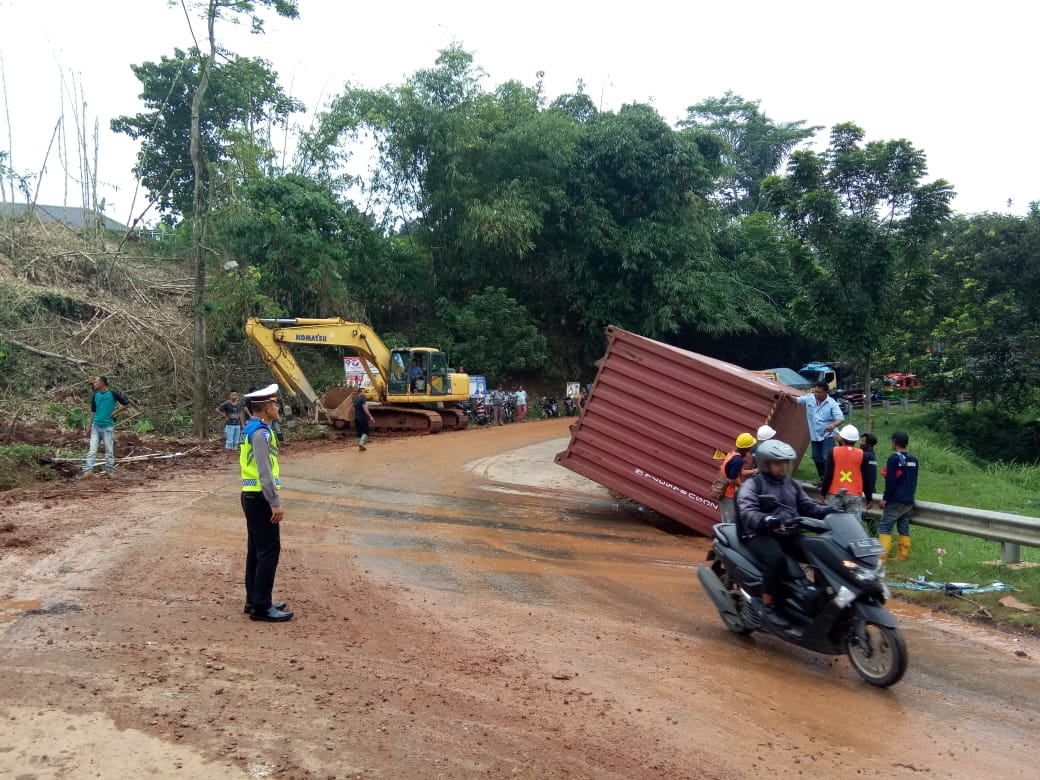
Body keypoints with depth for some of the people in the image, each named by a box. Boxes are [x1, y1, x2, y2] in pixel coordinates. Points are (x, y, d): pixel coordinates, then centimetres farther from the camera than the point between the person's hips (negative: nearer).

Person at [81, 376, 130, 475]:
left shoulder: (113, 394, -6)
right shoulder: (95, 396, 8)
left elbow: (127, 404, -1)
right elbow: (93, 412, 15)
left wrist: (116, 412, -7)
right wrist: (90, 426, 14)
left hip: (108, 426, -4)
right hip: (95, 426, 4)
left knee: (109, 450, 4)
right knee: (92, 450, 0)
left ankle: (110, 469, 14)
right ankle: (87, 470, -1)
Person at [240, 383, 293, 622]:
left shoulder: (251, 429, 13)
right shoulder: (261, 432, -18)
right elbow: (265, 472, -22)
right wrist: (275, 503, -21)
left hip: (251, 496, 10)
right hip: (260, 498, -10)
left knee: (256, 550, 15)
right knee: (269, 551, -5)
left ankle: (254, 600, 24)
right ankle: (261, 606, 0)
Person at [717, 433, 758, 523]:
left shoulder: (732, 453, 4)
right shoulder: (738, 460, -24)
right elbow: (732, 480, -22)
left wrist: (755, 471, 15)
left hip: (723, 493, 9)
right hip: (730, 495, -9)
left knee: (726, 522, 18)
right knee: (732, 523, 0)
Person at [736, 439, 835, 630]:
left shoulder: (792, 484, 20)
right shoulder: (752, 485, -3)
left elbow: (807, 507, 16)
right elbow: (747, 512, -18)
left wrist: (829, 511, -4)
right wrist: (766, 520, -39)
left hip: (790, 535, 6)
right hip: (762, 535, -6)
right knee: (776, 559, -36)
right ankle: (768, 605, -21)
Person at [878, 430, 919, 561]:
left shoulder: (894, 458, -11)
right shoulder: (914, 459, 11)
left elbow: (890, 481, -15)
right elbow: (914, 481, 17)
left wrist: (885, 498, -10)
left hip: (895, 501, -7)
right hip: (909, 501, 7)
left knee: (885, 527, -6)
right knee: (904, 529, 9)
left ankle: (882, 557, -11)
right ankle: (902, 556, 10)